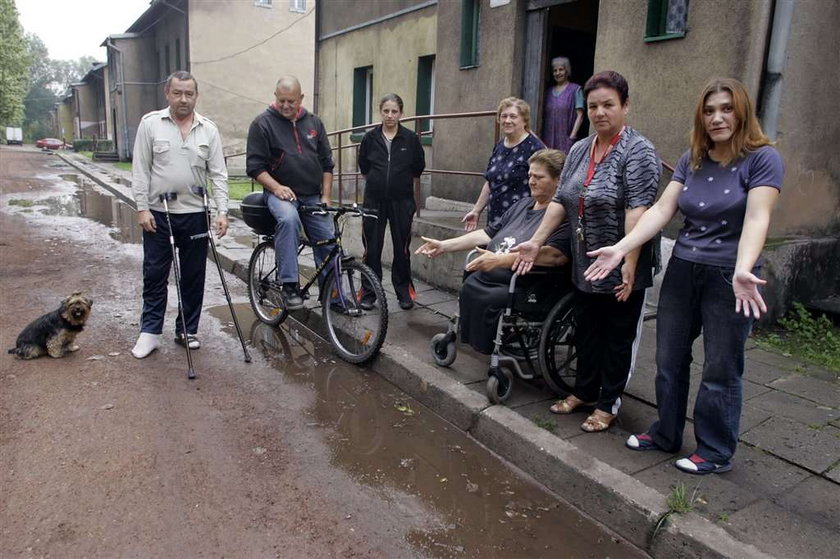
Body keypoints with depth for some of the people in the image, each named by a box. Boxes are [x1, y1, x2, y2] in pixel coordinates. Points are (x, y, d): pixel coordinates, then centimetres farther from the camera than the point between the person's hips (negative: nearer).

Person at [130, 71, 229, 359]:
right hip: (157, 214, -1)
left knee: (194, 276, 8)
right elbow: (140, 170, -1)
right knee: (154, 275, 5)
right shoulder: (150, 123, -1)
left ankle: (187, 330, 21)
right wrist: (142, 207, -7)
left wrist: (222, 211, -8)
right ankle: (150, 332, 14)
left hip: (195, 214, 2)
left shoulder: (209, 129, 4)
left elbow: (218, 174, 1)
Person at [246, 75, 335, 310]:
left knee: (328, 243, 0)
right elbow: (254, 166, -5)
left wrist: (325, 196, 5)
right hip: (279, 192, -4)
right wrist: (276, 187, -19)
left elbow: (327, 162, 14)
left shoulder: (314, 123, 11)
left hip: (313, 197, 5)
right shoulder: (263, 124, -2)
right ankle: (289, 285, -31)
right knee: (288, 219, -36)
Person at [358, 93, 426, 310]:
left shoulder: (410, 138, -2)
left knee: (402, 248, 6)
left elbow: (417, 170, 9)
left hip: (402, 201, -1)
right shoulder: (370, 137, 2)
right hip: (374, 200, 1)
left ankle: (404, 291, 20)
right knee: (371, 248, 4)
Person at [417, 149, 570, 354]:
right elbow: (489, 233, 24)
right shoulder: (523, 204, 22)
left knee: (487, 301, -28)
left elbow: (555, 255, -22)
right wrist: (444, 245, 15)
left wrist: (499, 260, -27)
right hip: (487, 278, 8)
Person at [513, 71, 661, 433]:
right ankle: (584, 391, 34)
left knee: (618, 338, 8)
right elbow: (561, 201, 8)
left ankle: (608, 404, 22)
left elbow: (638, 209, -20)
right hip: (585, 266, 6)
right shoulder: (579, 150, 9)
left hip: (620, 270, -6)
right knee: (586, 332, 17)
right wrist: (536, 241, 1)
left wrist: (629, 263, -25)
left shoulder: (637, 151, -12)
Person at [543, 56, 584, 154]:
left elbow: (580, 115, -4)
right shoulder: (549, 91, 16)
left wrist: (572, 136, -12)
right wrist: (542, 137, 7)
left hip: (565, 140, -4)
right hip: (548, 140, 5)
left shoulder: (575, 89, 1)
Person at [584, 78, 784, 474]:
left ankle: (716, 452, 23)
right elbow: (662, 209, -2)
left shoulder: (762, 159, -9)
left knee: (720, 370, 6)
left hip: (728, 277, -5)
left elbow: (757, 218, -21)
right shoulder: (691, 159, 5)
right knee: (669, 360, 12)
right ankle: (666, 434, 31)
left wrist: (743, 271, -37)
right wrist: (620, 249, -14)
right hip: (682, 269, 5)